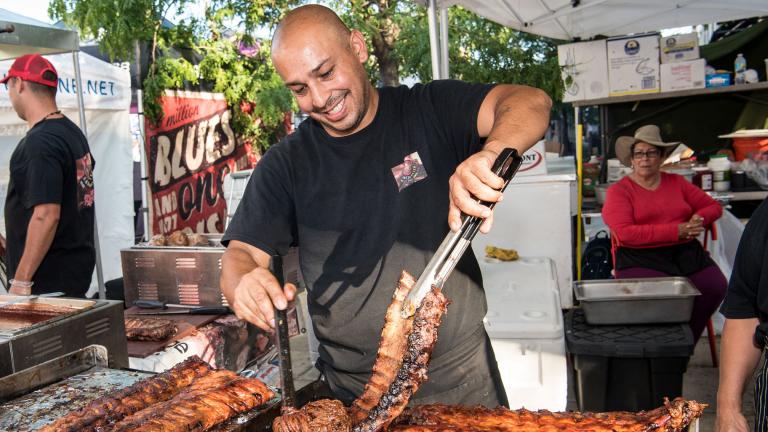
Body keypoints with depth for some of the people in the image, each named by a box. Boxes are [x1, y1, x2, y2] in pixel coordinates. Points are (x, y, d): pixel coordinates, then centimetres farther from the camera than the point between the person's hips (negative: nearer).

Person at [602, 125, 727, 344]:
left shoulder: (676, 182, 19)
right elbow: (625, 234, -11)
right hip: (639, 258, -5)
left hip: (686, 252, 5)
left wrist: (698, 220, -1)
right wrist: (676, 231, -13)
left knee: (715, 287, -21)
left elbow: (713, 206, 25)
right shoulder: (618, 191, 2)